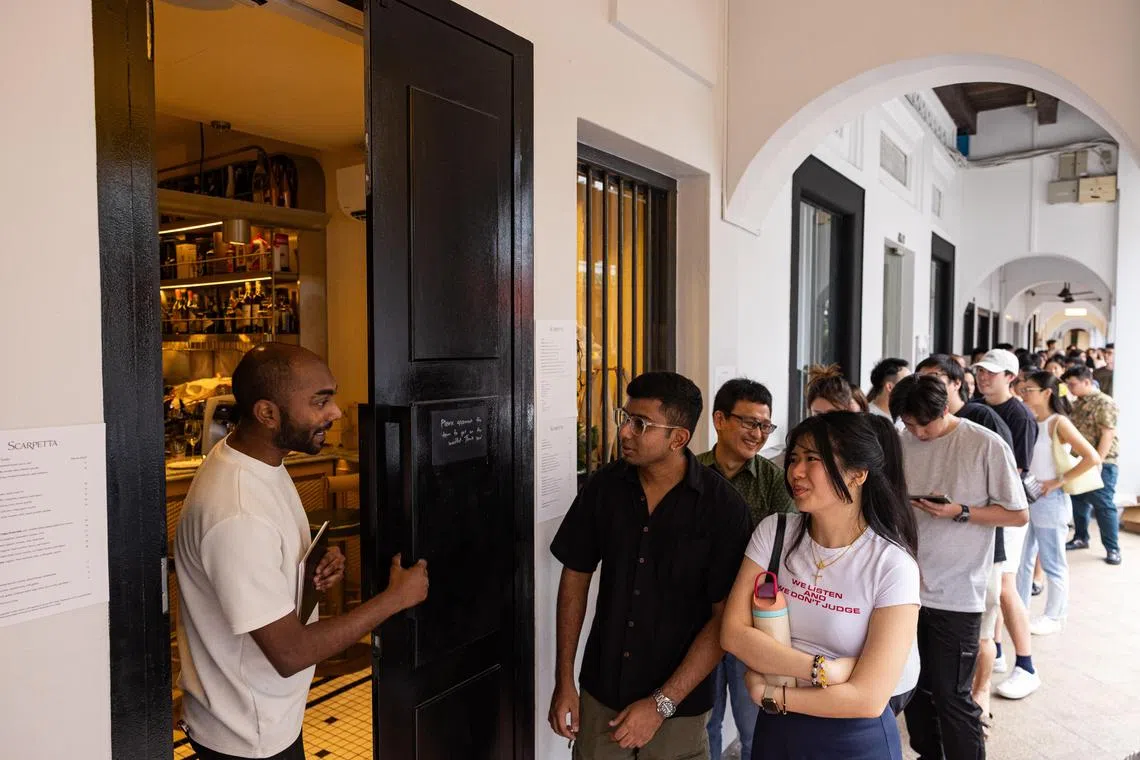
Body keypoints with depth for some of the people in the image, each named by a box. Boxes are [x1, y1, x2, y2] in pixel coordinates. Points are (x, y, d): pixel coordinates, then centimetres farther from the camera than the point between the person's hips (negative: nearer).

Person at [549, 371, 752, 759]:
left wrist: (662, 704, -14)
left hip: (678, 710, -2)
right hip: (600, 696, 3)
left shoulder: (723, 506, -16)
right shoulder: (605, 485, -8)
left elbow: (724, 618, -13)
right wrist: (564, 681, -1)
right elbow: (576, 575, 1)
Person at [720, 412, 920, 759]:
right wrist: (821, 669, -23)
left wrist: (770, 694, -15)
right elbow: (733, 632, -14)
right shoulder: (774, 532, -9)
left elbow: (869, 698, -21)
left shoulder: (893, 566, -19)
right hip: (775, 729, 3)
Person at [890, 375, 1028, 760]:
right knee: (913, 686, 17)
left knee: (951, 696, 4)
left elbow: (1018, 514, -5)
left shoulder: (986, 446, -10)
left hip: (956, 594, -4)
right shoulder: (903, 443, 1)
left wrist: (960, 512, -18)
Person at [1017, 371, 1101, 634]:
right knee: (1021, 558, 14)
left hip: (1049, 500, -7)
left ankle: (1054, 617, 21)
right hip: (1026, 496, 7)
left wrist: (1059, 481, -17)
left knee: (1053, 563, 7)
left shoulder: (1058, 422, -12)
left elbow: (1092, 458, -20)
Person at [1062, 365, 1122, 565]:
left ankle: (1112, 548, 6)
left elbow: (1108, 434, -18)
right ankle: (1080, 538, 29)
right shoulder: (1077, 404, 11)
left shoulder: (1104, 402, -13)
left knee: (1103, 506, -2)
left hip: (1100, 463, -7)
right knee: (1079, 502, 15)